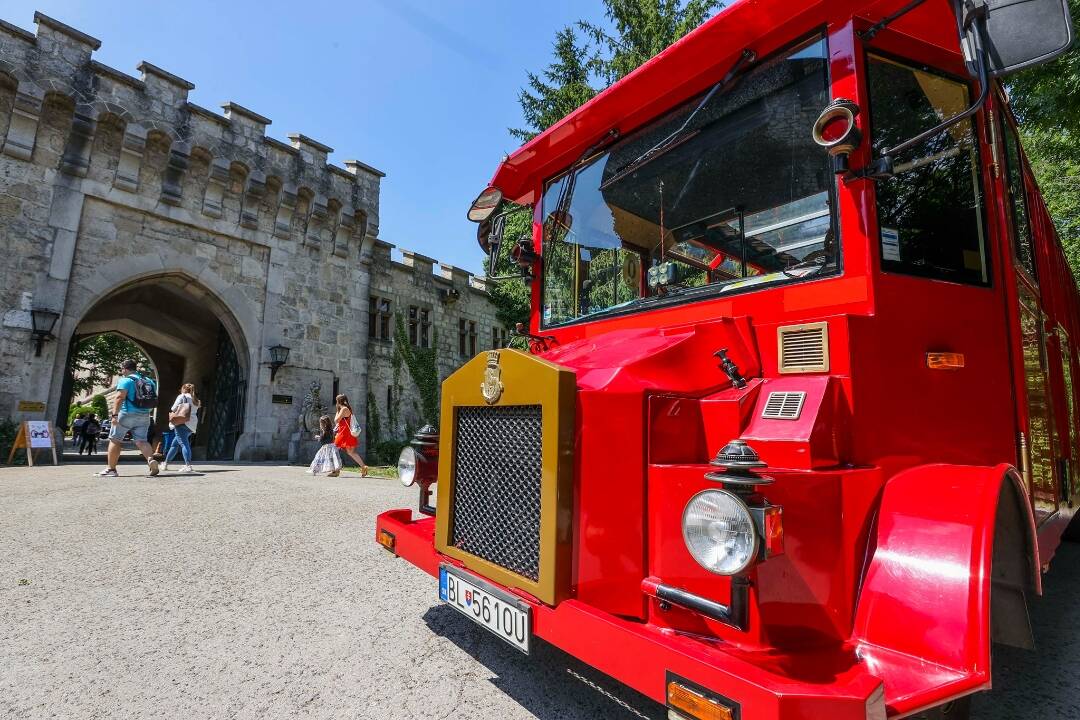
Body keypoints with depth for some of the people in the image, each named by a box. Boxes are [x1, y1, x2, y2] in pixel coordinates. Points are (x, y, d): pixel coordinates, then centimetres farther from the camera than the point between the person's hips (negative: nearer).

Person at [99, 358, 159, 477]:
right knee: (141, 441, 1)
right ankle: (151, 460, -25)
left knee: (115, 440, 9)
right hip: (144, 416, 5)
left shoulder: (125, 380, -6)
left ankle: (111, 469, 14)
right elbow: (154, 400, 17)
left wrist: (114, 414, -22)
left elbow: (119, 397, -18)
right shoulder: (149, 381, 13)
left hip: (126, 414, -5)